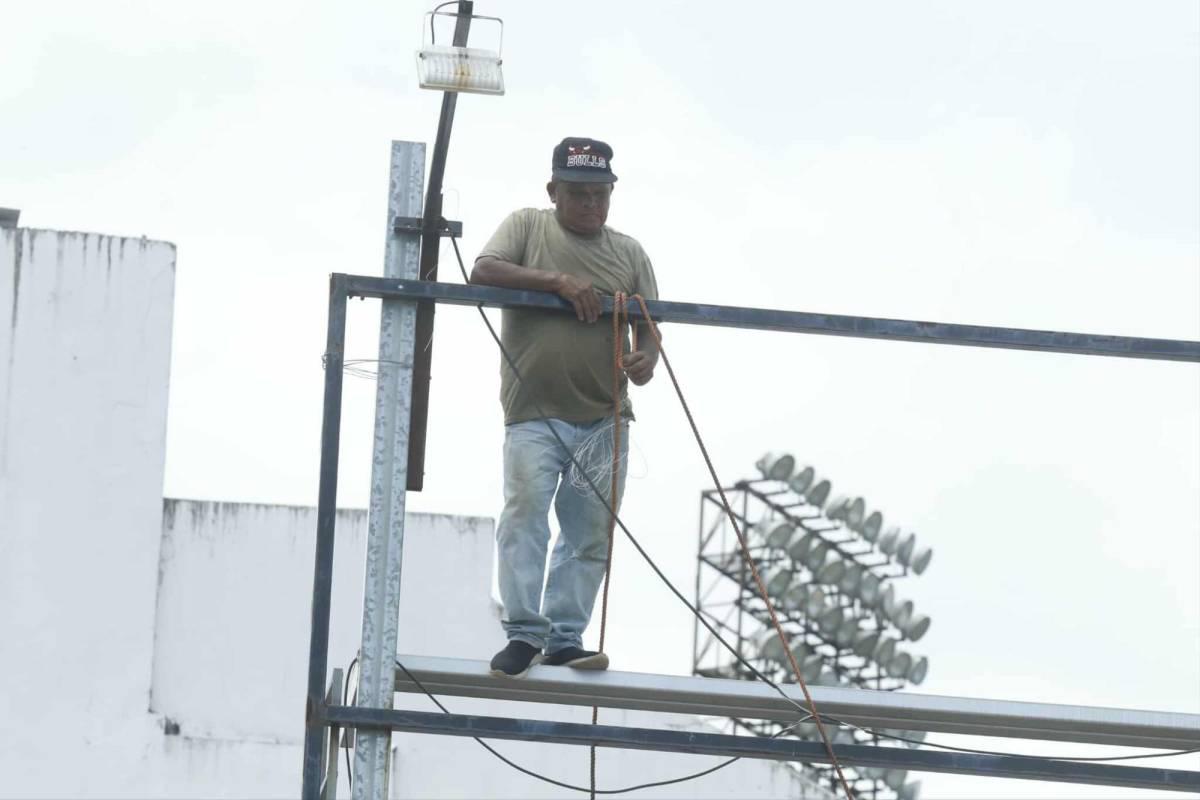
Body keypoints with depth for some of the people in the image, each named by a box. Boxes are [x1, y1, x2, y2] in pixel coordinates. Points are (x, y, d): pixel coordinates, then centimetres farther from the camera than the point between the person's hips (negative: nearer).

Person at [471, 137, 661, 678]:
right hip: (534, 413, -4)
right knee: (526, 512, -18)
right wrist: (557, 280, -16)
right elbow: (482, 272, -8)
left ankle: (565, 639, 5)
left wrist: (646, 360, -8)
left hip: (604, 417, 4)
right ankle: (524, 632, -17)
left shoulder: (629, 253, 16)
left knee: (590, 533, 1)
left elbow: (647, 328, 16)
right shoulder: (527, 227, 7)